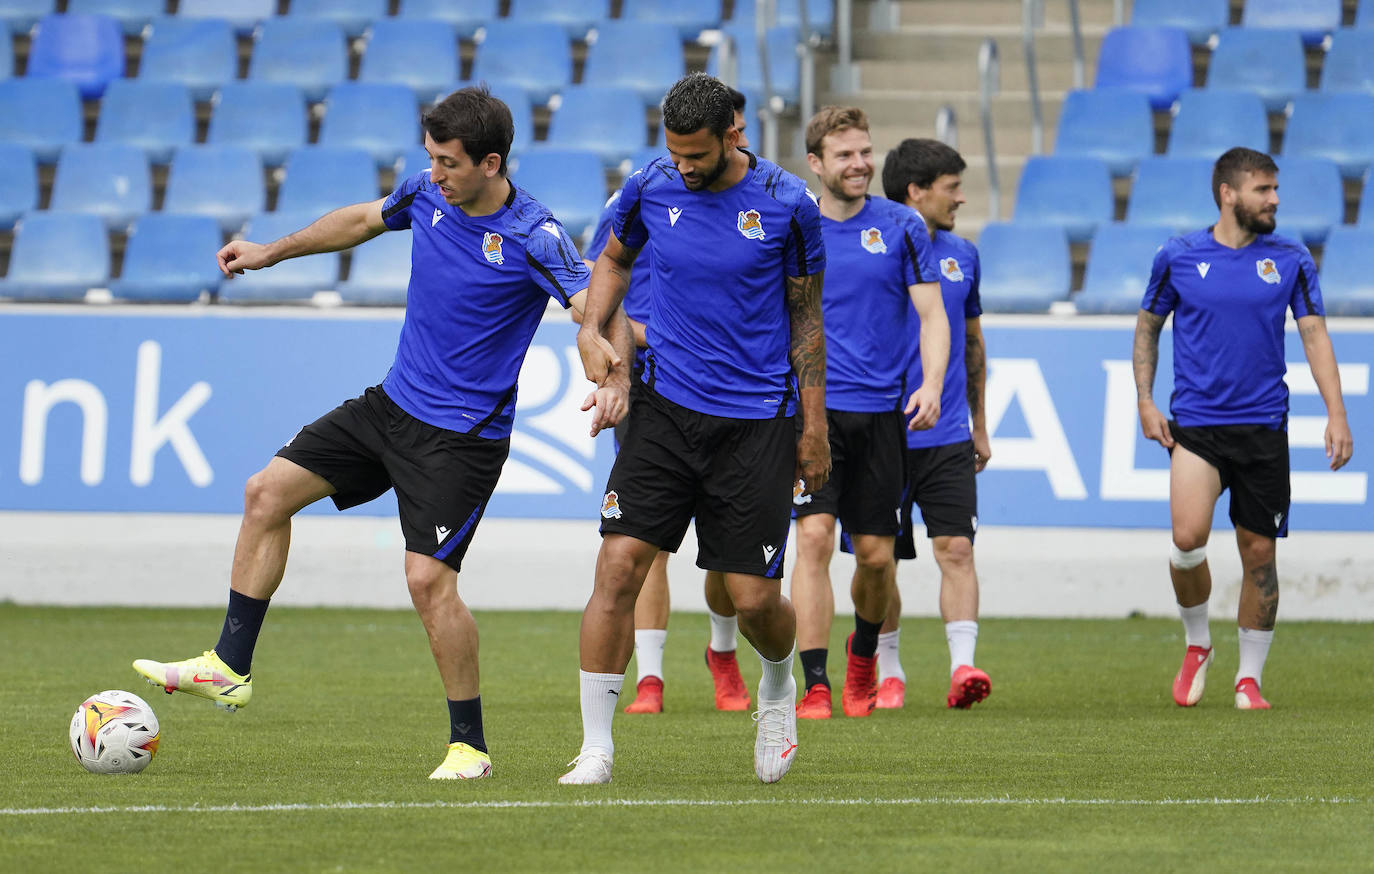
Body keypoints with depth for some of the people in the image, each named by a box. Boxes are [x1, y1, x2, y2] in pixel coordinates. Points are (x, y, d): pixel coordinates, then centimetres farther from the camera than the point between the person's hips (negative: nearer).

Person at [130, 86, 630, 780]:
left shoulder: (534, 239, -21)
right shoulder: (427, 193, 0)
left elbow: (602, 313, -27)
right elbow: (365, 219, 20)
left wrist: (613, 379, -47)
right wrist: (272, 252, 27)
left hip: (462, 436, -8)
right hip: (393, 404, 8)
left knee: (429, 578, -15)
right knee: (269, 491, 5)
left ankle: (469, 745, -1)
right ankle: (229, 669, 13)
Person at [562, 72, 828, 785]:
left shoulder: (786, 204, -6)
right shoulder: (651, 188, -1)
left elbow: (806, 316, 4)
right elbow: (614, 258, 20)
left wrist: (813, 425, 4)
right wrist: (591, 330, 2)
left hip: (756, 424, -2)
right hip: (666, 407, 2)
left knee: (754, 599, -2)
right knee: (619, 565, -13)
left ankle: (778, 687, 34)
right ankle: (595, 747, -6)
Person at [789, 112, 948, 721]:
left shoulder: (901, 227, 4)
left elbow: (932, 315, 3)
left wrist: (932, 384, -12)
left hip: (882, 410, 1)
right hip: (813, 407, -1)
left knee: (875, 555, 5)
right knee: (814, 538, -15)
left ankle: (865, 649, 35)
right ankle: (815, 686, -14)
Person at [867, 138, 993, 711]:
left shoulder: (961, 255, 11)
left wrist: (980, 425, 23)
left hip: (948, 437, 3)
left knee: (956, 549, -10)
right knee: (882, 561, 6)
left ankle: (963, 666, -18)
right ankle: (888, 670, 20)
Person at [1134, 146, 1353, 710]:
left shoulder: (1290, 261, 4)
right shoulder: (1178, 258, 2)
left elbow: (1314, 336, 4)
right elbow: (1147, 326, 13)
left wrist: (1336, 414, -6)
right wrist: (1145, 401, 3)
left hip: (1263, 425, 2)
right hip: (1194, 423, -2)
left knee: (1259, 552, 3)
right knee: (1188, 536, -19)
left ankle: (1250, 677, 16)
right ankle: (1196, 644, 7)